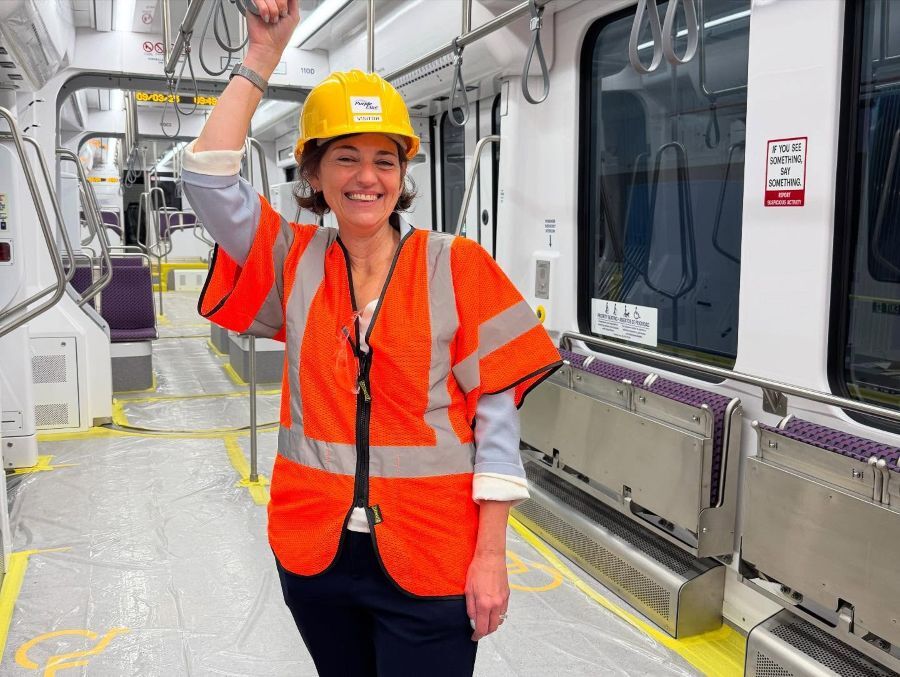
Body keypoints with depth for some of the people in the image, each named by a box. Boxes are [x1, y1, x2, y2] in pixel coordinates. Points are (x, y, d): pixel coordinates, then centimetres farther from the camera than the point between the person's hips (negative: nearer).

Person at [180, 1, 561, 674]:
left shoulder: (456, 266, -8)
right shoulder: (296, 263, 2)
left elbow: (496, 411, -9)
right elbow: (208, 176, -6)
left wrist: (491, 554, -10)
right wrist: (262, 54, -7)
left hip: (430, 559, -3)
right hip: (313, 549, 4)